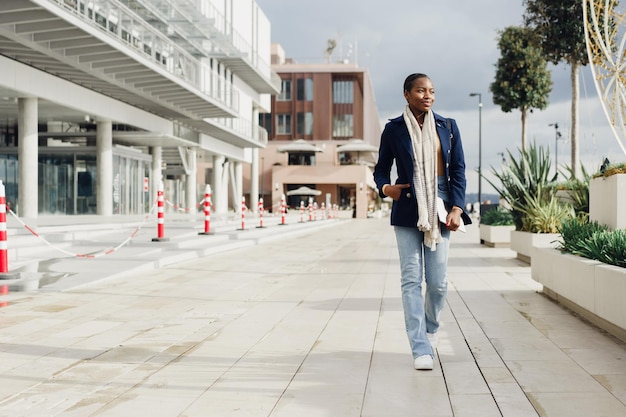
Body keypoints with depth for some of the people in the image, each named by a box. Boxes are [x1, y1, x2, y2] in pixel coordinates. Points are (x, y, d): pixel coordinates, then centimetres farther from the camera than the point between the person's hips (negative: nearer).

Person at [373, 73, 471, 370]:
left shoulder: (447, 127, 10)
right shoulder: (393, 129, 5)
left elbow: (458, 170, 8)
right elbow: (381, 169, 12)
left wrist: (456, 208, -3)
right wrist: (384, 187, -11)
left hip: (440, 207, 1)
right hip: (407, 210, -1)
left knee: (438, 281, 1)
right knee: (411, 279, -5)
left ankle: (431, 328, 31)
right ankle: (421, 349, 0)